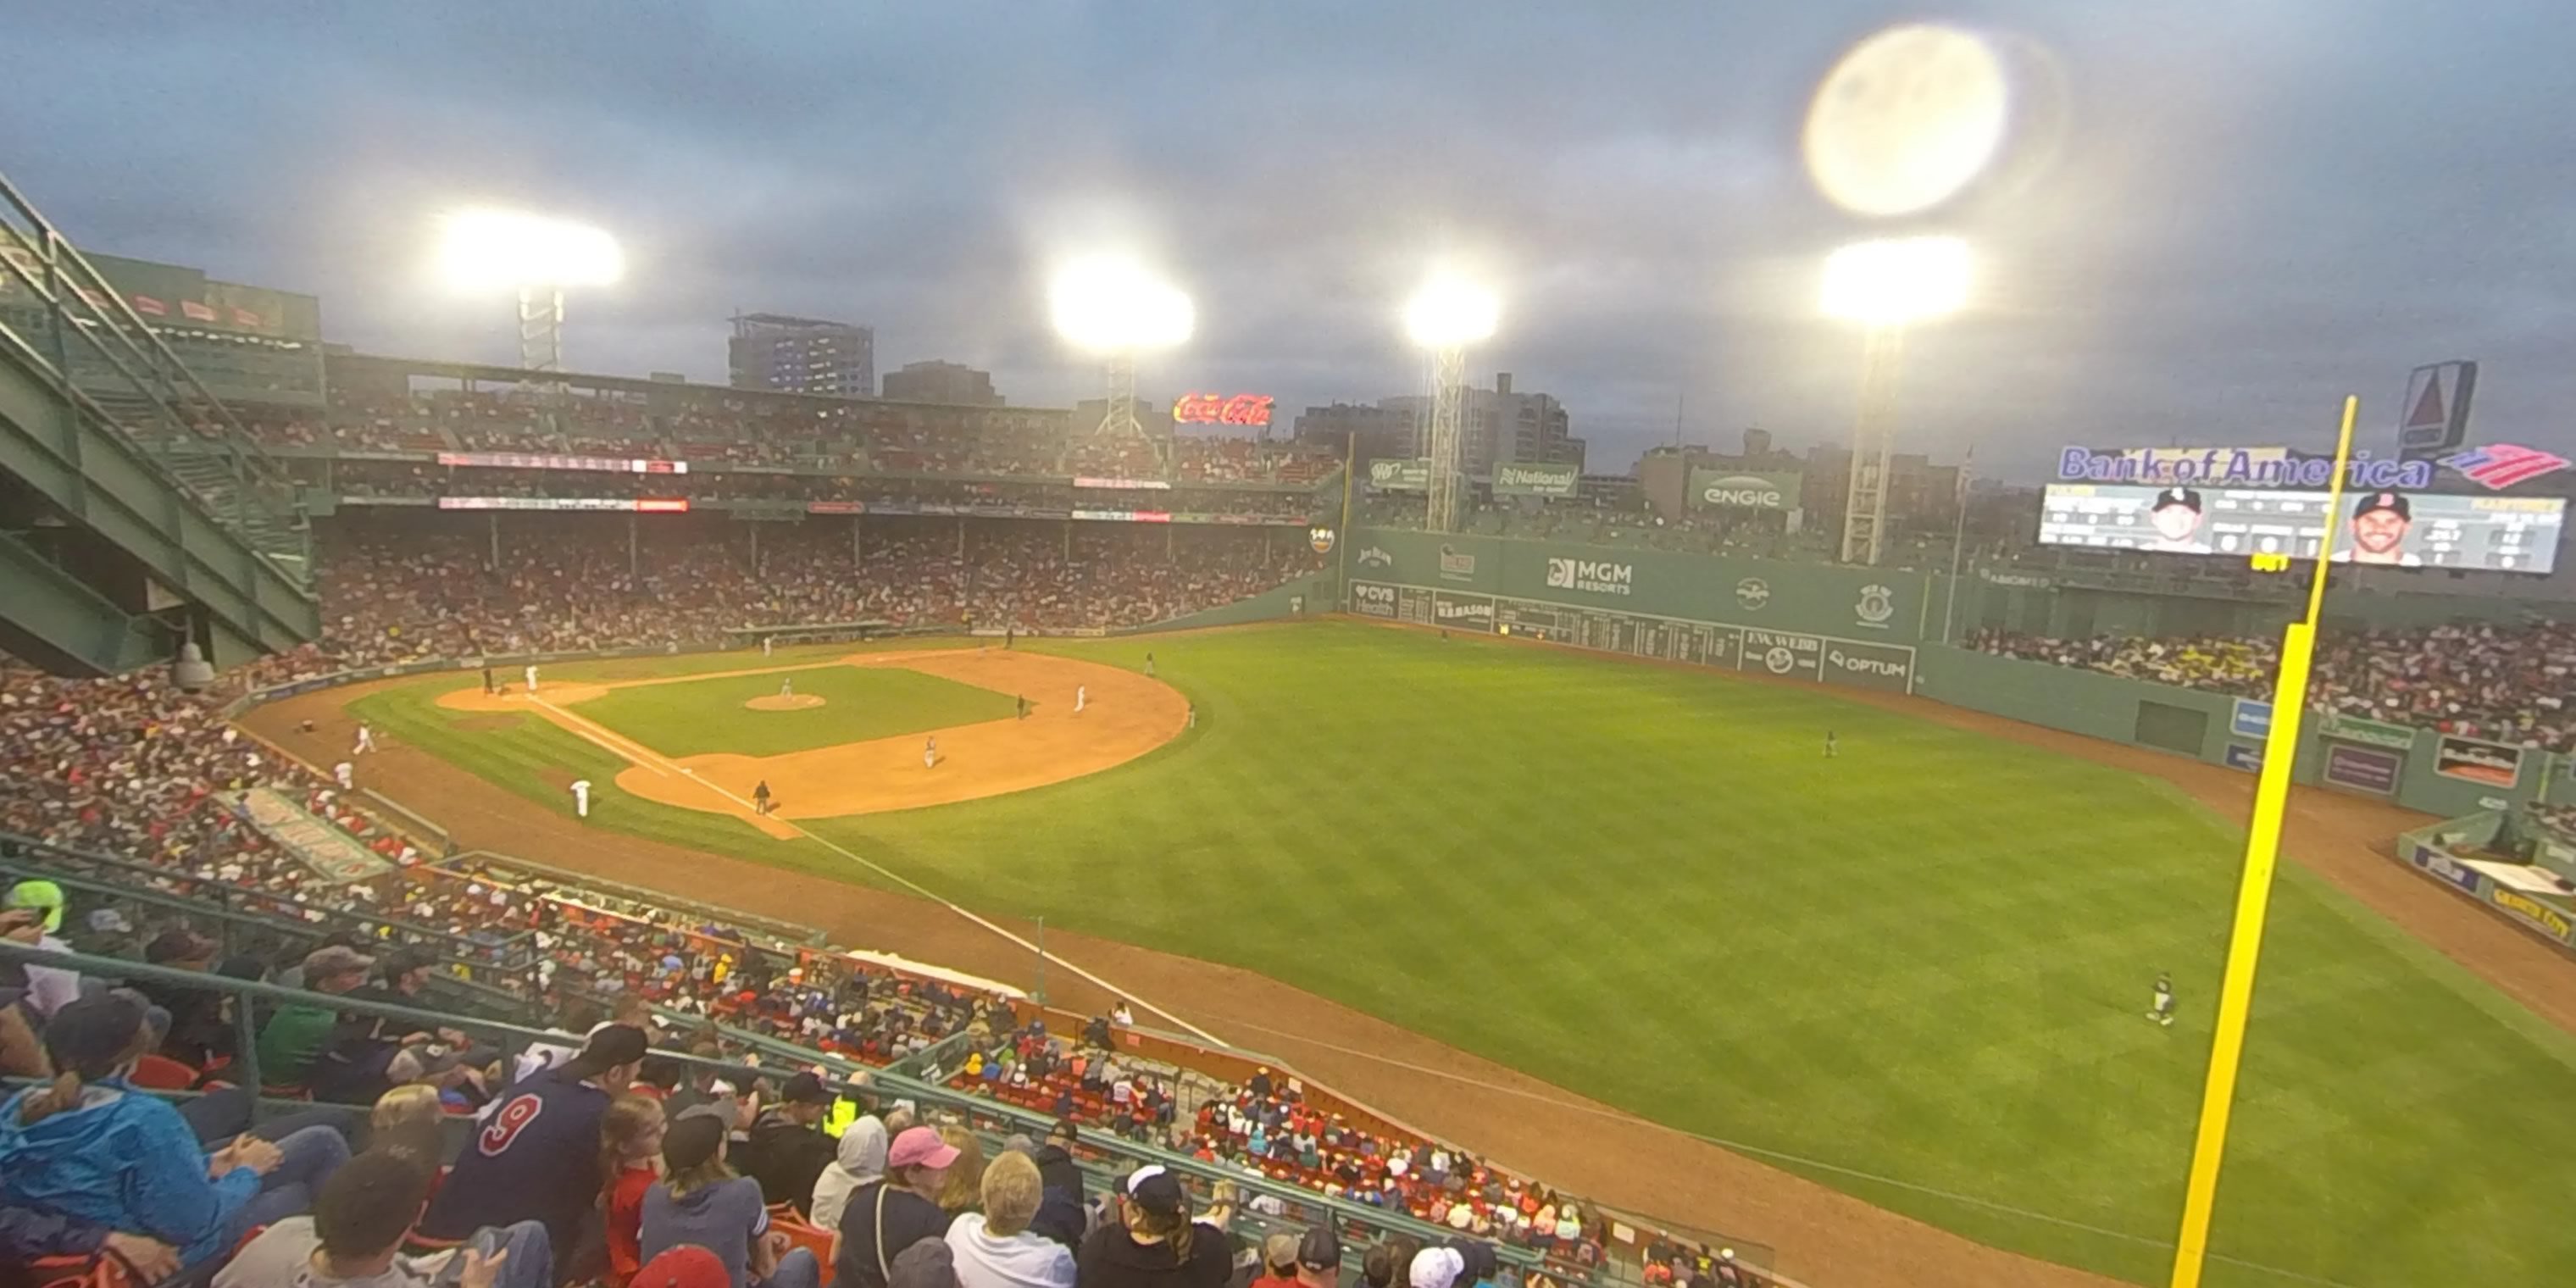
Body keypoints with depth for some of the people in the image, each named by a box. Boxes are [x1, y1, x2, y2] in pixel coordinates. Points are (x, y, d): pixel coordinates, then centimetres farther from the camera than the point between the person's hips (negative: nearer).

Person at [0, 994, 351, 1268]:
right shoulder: (144, 1120, -33)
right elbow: (198, 1222, -26)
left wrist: (206, 1167, 4)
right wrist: (246, 1171, -8)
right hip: (163, 1252, -8)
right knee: (322, 1143, 6)